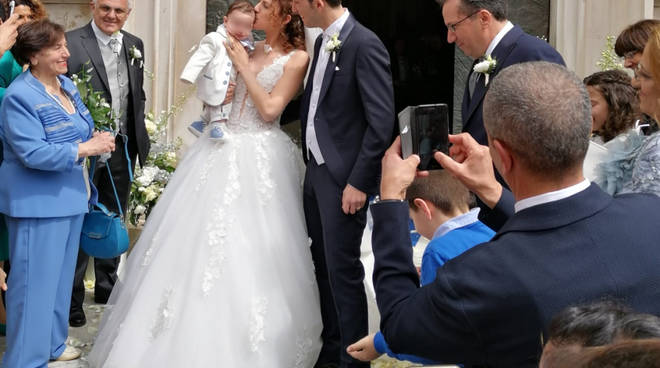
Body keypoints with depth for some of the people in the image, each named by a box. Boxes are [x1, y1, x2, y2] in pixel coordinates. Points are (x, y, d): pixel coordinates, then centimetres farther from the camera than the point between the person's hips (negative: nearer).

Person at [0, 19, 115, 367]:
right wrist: (85, 148, -22)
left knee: (61, 276, 19)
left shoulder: (67, 85, 9)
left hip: (71, 197, 9)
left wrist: (97, 140, -1)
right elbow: (33, 153, -24)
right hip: (38, 204, -9)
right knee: (35, 283, -3)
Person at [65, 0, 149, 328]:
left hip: (123, 147, 6)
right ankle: (71, 297, 15)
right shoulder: (72, 42, -12)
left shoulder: (134, 45, 7)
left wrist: (139, 135, 9)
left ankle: (107, 285, 34)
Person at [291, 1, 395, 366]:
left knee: (343, 268, -1)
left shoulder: (365, 44, -16)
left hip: (343, 178, -8)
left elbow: (382, 122, -18)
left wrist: (358, 182, -19)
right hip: (315, 170, 8)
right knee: (323, 264, 15)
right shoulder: (322, 41, 10)